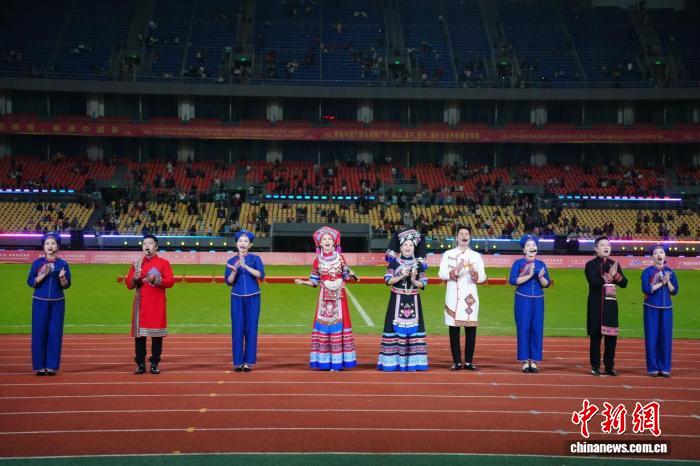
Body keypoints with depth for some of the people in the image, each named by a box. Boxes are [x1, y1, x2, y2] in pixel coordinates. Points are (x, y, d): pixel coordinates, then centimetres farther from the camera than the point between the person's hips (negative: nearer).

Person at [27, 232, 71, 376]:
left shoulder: (63, 264, 3)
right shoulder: (37, 263, 2)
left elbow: (66, 285, 2)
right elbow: (30, 282, -2)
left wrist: (62, 277, -18)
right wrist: (43, 275, -16)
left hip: (57, 303, 1)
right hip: (40, 302, -1)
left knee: (55, 333, -1)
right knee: (39, 333, -2)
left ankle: (52, 366, 5)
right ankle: (40, 366, 4)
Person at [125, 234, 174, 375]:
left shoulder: (164, 263, 3)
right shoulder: (136, 264, 10)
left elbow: (170, 281, -6)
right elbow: (129, 284, 8)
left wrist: (155, 280, -19)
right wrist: (135, 279, -13)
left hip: (157, 305, -2)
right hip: (141, 305, 2)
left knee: (157, 334, 0)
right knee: (139, 334, 1)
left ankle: (155, 364, 7)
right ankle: (140, 364, 8)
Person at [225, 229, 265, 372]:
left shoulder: (255, 259, 0)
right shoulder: (231, 261, 5)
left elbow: (261, 275, -15)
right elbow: (228, 282, 0)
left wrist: (245, 266, -25)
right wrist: (234, 271, -18)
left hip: (253, 298, -1)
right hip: (237, 298, 1)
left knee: (251, 329, -1)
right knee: (237, 329, -1)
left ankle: (248, 361, 4)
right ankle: (238, 362, 4)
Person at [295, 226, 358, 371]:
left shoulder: (339, 258, 3)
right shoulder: (318, 260, 3)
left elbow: (346, 275, 6)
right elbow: (314, 282, 5)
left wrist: (353, 276, -14)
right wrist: (302, 282, -10)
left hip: (338, 296, -1)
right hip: (325, 296, 1)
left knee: (338, 324, -2)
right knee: (324, 325, 0)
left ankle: (337, 361, 2)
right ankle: (324, 361, 5)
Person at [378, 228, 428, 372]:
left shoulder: (419, 264, 5)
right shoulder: (394, 262, 1)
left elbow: (423, 284, 2)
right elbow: (388, 280, -5)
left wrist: (414, 280, -16)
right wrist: (402, 276, -17)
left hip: (413, 300, 2)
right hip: (397, 300, -2)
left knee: (413, 327, 1)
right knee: (396, 327, -4)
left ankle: (412, 361, 5)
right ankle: (393, 360, 1)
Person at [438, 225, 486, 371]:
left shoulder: (476, 256, 8)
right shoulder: (448, 254, 5)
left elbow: (482, 277, 1)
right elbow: (441, 274, -4)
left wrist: (473, 273, -20)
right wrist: (456, 270, -21)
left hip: (470, 295, 1)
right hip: (453, 296, -1)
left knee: (471, 329, 0)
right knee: (454, 329, 0)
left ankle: (469, 362, 7)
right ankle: (457, 362, 6)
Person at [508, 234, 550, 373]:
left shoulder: (541, 264, 9)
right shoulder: (518, 263, 0)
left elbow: (546, 284, 5)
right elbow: (512, 281, -12)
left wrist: (540, 277, -16)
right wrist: (529, 275, -21)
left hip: (538, 300, 3)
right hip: (523, 300, -3)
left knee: (537, 329, 1)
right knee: (523, 329, -3)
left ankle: (534, 361, 8)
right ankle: (525, 361, 3)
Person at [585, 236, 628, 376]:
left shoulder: (614, 264, 11)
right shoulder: (590, 264, -3)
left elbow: (624, 283, 5)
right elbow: (593, 282, -18)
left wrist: (616, 275, -12)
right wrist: (609, 275, -18)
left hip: (611, 304, 4)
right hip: (596, 304, -4)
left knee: (612, 335, 4)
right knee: (596, 335, 0)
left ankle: (610, 366, 13)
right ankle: (595, 366, 7)